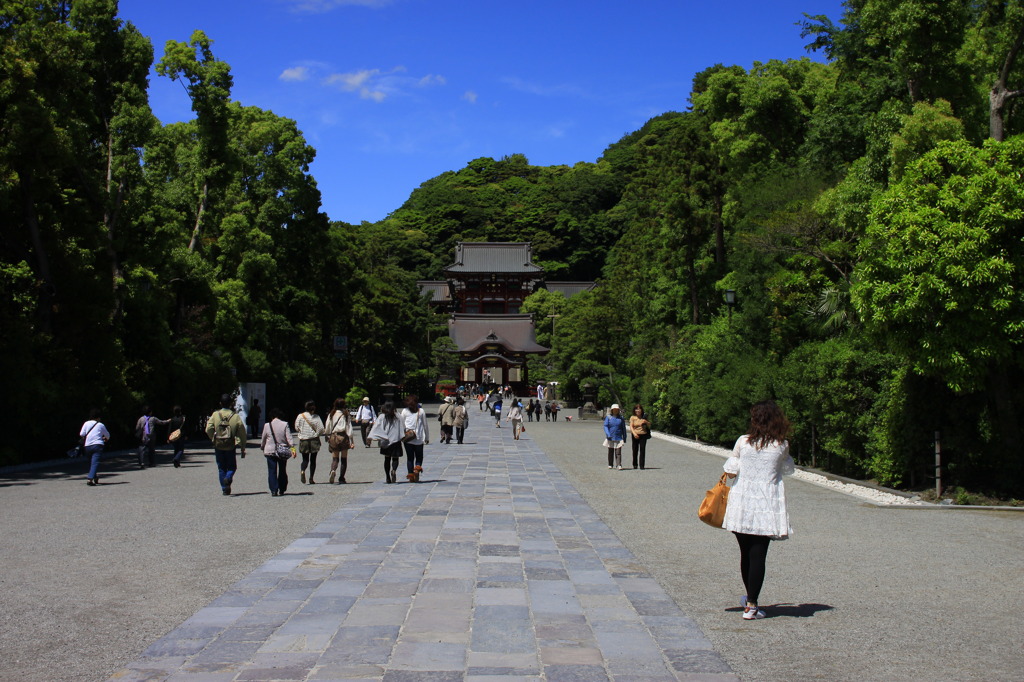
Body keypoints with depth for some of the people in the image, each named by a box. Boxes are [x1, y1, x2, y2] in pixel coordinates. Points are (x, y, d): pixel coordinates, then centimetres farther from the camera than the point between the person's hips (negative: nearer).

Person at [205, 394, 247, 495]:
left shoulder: (215, 415, -3)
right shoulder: (235, 416, -4)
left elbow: (208, 429, -10)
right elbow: (242, 433, -3)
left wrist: (214, 439, 9)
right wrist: (243, 449, 4)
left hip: (218, 446, 1)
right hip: (231, 446, -1)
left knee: (221, 468, 12)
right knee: (232, 466, 13)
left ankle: (225, 489, 10)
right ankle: (228, 478, -17)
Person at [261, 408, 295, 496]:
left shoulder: (267, 425, -2)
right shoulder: (285, 424, -4)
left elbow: (263, 439, 8)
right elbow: (289, 438, -9)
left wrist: (262, 448, 25)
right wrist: (292, 448, -9)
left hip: (270, 451, -1)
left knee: (272, 472, 2)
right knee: (282, 471, 13)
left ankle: (274, 491, -6)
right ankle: (281, 490, 16)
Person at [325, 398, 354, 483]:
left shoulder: (331, 415, 2)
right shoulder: (346, 415, -2)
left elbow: (327, 429, 6)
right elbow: (349, 428, -4)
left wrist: (328, 436, 26)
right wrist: (351, 441, -4)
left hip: (333, 437, 1)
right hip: (343, 436, -1)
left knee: (335, 458, 8)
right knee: (344, 458, 8)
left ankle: (333, 471, -22)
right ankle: (341, 478, 5)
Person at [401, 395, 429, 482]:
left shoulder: (404, 411, 4)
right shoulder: (421, 411, 4)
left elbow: (402, 425, 4)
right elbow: (425, 425, 7)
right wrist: (427, 437, 14)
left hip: (407, 438, 0)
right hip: (419, 438, 0)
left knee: (409, 457, 7)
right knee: (419, 457, 9)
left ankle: (411, 475, 3)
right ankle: (417, 468, -18)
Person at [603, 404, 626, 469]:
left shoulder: (621, 418, 7)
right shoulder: (608, 417, 2)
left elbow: (623, 428, 12)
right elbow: (605, 426, -4)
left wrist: (624, 438, 10)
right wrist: (608, 434, -18)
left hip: (618, 438, 0)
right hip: (610, 438, 0)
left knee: (618, 452, -10)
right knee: (610, 452, 9)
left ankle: (619, 465, -14)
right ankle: (610, 465, 20)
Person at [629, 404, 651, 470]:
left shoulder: (644, 417, 11)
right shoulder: (632, 417, 4)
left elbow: (649, 426, 17)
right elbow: (631, 427, -6)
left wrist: (646, 422, -5)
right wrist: (634, 433, -22)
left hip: (643, 435, 1)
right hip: (635, 435, -1)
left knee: (642, 450, -7)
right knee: (635, 450, 4)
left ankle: (641, 465, -6)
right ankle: (634, 464, 20)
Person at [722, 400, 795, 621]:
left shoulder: (743, 441, -5)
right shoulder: (782, 445, -4)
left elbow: (730, 471, -2)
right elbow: (788, 469, 12)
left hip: (741, 502, 1)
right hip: (766, 505, -1)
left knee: (746, 553, 15)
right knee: (758, 555, 1)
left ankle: (751, 599, 32)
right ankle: (751, 606, 1)